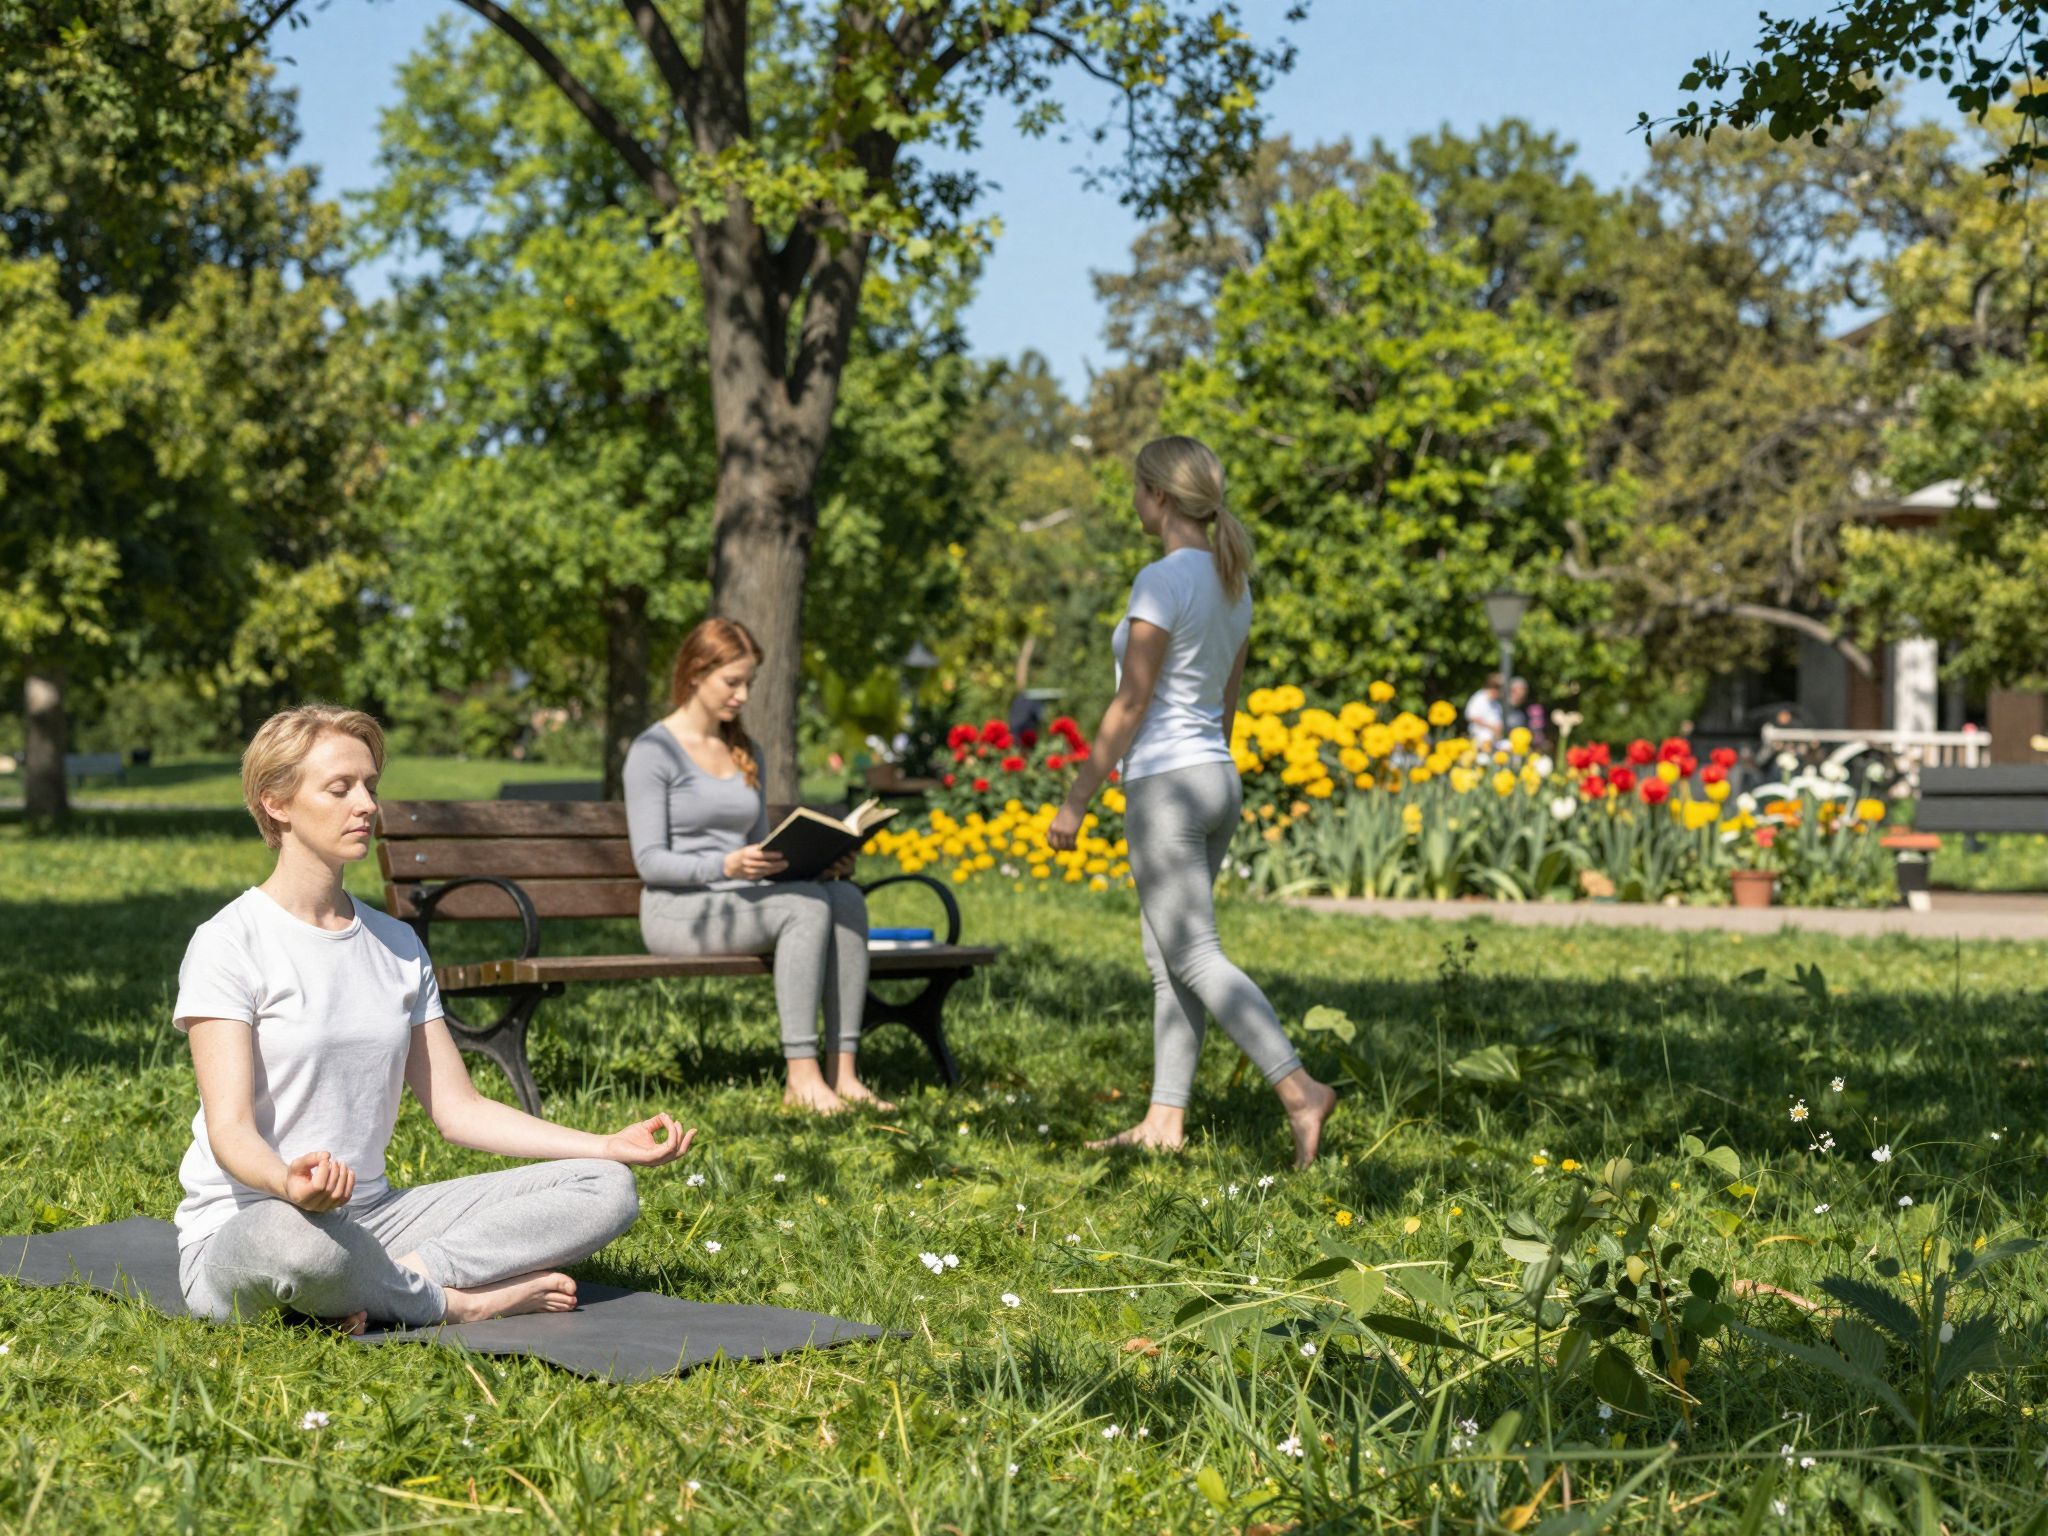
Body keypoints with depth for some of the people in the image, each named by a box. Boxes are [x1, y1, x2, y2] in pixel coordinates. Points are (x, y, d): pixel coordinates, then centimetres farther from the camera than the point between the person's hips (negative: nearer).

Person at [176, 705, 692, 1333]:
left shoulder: (397, 945, 14)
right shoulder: (229, 944, -7)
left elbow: (458, 1107, 13)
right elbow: (230, 1129, -17)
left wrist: (608, 1146, 2)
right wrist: (291, 1185, -41)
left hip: (373, 1217, 7)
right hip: (240, 1227, -6)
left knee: (605, 1189, -8)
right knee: (296, 1237, -45)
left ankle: (406, 1278, -23)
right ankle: (457, 1300, -17)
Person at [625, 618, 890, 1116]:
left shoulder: (745, 752, 20)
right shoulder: (653, 752, -3)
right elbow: (650, 862, -10)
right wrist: (727, 865, -27)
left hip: (743, 905, 6)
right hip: (679, 909, -6)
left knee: (847, 898, -24)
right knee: (807, 905, -31)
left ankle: (842, 1072, -29)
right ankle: (802, 1078, -33)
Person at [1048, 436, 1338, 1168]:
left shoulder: (1162, 580, -15)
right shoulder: (1232, 582, 11)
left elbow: (1130, 705, -17)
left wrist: (1075, 801, -11)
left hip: (1166, 780, -9)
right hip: (1218, 777, 9)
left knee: (1193, 956, -7)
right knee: (1165, 956, 12)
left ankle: (1300, 1088, -16)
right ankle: (1165, 1119, 13)